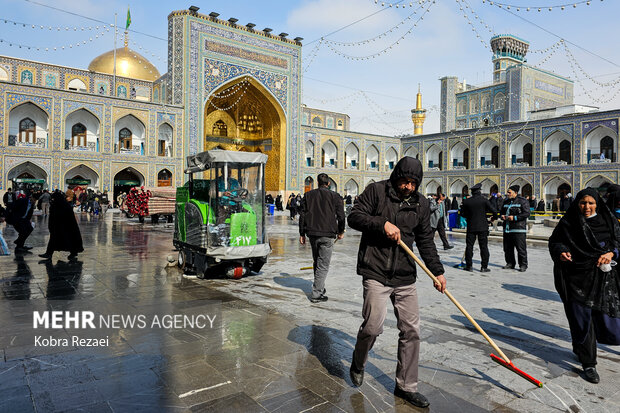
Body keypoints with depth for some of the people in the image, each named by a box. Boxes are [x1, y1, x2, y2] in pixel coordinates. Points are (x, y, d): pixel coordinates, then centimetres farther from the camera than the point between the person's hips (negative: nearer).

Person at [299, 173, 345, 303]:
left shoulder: (308, 195, 8)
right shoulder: (335, 196, 0)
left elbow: (302, 215, 7)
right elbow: (341, 215, -2)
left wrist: (302, 234, 12)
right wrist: (341, 231, 12)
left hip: (312, 234, 4)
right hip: (328, 235, -3)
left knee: (316, 262, 19)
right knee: (323, 265, 0)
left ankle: (319, 288, 27)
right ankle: (317, 293, -3)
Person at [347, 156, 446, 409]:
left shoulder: (420, 203, 10)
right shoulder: (376, 191, -2)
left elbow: (425, 241, 14)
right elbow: (354, 217, -7)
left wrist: (437, 271, 9)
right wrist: (383, 224, -19)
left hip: (405, 277, 5)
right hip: (376, 273, -4)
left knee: (411, 330, 6)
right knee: (373, 326, -11)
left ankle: (406, 386, 24)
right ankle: (358, 365, 22)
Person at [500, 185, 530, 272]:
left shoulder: (522, 201, -4)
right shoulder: (506, 202, 17)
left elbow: (526, 213, -11)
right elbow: (502, 212, 28)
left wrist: (515, 217, -18)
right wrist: (502, 216, 5)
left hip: (518, 229, -7)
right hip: (507, 229, 7)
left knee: (521, 248, -5)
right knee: (507, 248, 9)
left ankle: (523, 265, 4)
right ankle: (510, 263, 20)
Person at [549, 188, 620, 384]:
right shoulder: (568, 223, 1)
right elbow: (554, 242, 7)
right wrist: (561, 252, -13)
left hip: (602, 278, 2)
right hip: (576, 278, -2)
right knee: (582, 321, 0)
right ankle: (588, 364, 14)